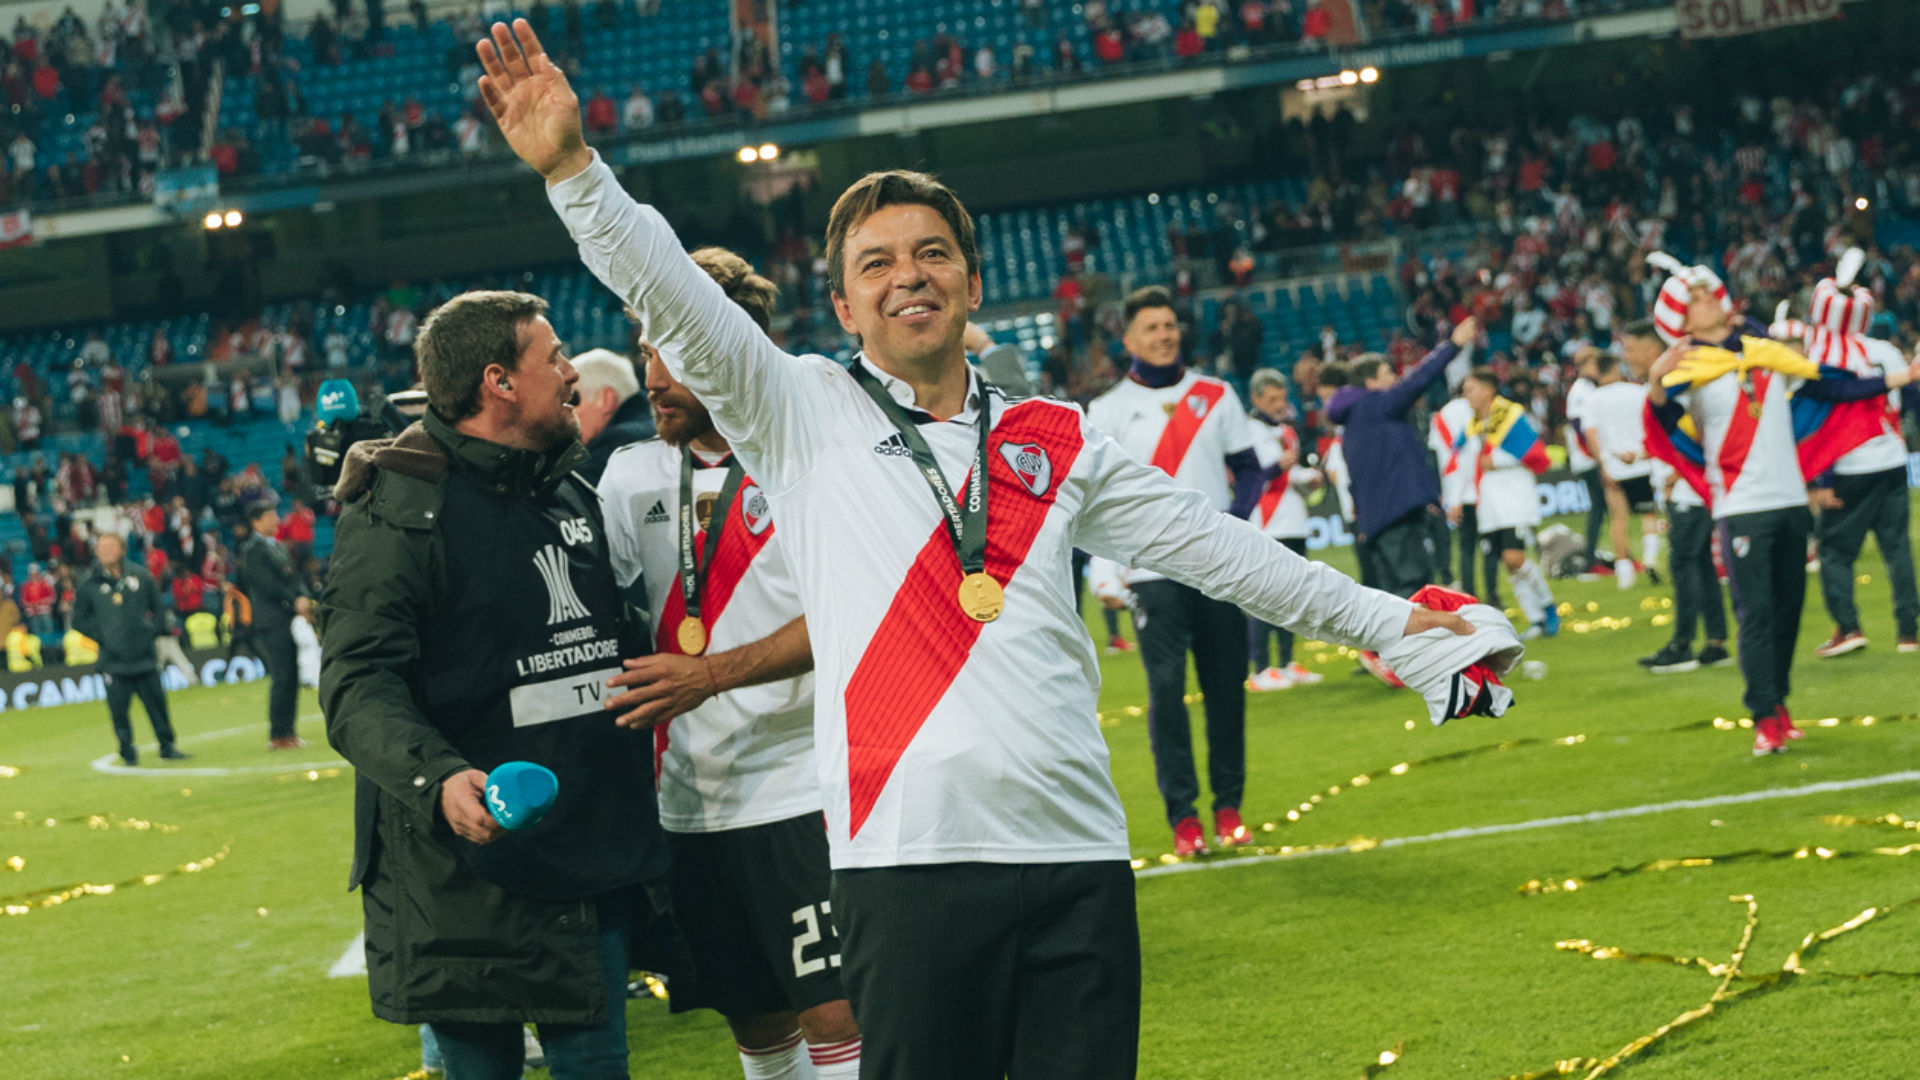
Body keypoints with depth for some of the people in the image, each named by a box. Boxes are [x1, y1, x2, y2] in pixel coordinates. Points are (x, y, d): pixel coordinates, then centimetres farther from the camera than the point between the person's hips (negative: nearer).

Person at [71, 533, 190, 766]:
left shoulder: (140, 575, 4)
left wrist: (154, 630, 1)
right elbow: (80, 619, 6)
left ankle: (168, 746, 16)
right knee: (118, 708, -2)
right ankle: (127, 751, 14)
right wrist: (102, 635, -4)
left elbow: (159, 607, 14)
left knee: (156, 702, 4)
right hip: (114, 661, -1)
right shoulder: (88, 584, -1)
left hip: (145, 657, 1)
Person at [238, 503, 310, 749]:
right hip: (271, 623, -8)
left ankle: (287, 731, 15)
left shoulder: (278, 547, 18)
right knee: (282, 678, -9)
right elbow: (268, 585, -16)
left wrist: (302, 597, -4)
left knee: (291, 677, 9)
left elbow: (293, 577, 15)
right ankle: (277, 736, -5)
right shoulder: (252, 550, -9)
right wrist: (294, 601, -8)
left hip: (287, 620, 8)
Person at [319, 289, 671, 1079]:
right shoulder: (400, 508, -9)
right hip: (470, 873, -7)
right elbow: (356, 685, -18)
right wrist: (438, 778, -33)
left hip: (596, 860, 7)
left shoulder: (571, 492, 16)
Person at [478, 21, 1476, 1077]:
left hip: (1077, 851, 3)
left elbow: (1210, 544, 23)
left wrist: (1390, 622, 23)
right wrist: (572, 166, -15)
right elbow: (673, 300, -2)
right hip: (908, 858, -3)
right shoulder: (804, 415, 10)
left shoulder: (1053, 443, 18)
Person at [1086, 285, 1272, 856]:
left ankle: (1228, 808, 13)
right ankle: (1183, 815, -6)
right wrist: (1105, 572, -10)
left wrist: (1234, 517, -5)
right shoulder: (1108, 411, 3)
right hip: (1153, 571, -2)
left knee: (1225, 687, 3)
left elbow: (1249, 469, 14)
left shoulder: (1217, 396, 10)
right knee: (1166, 688, -10)